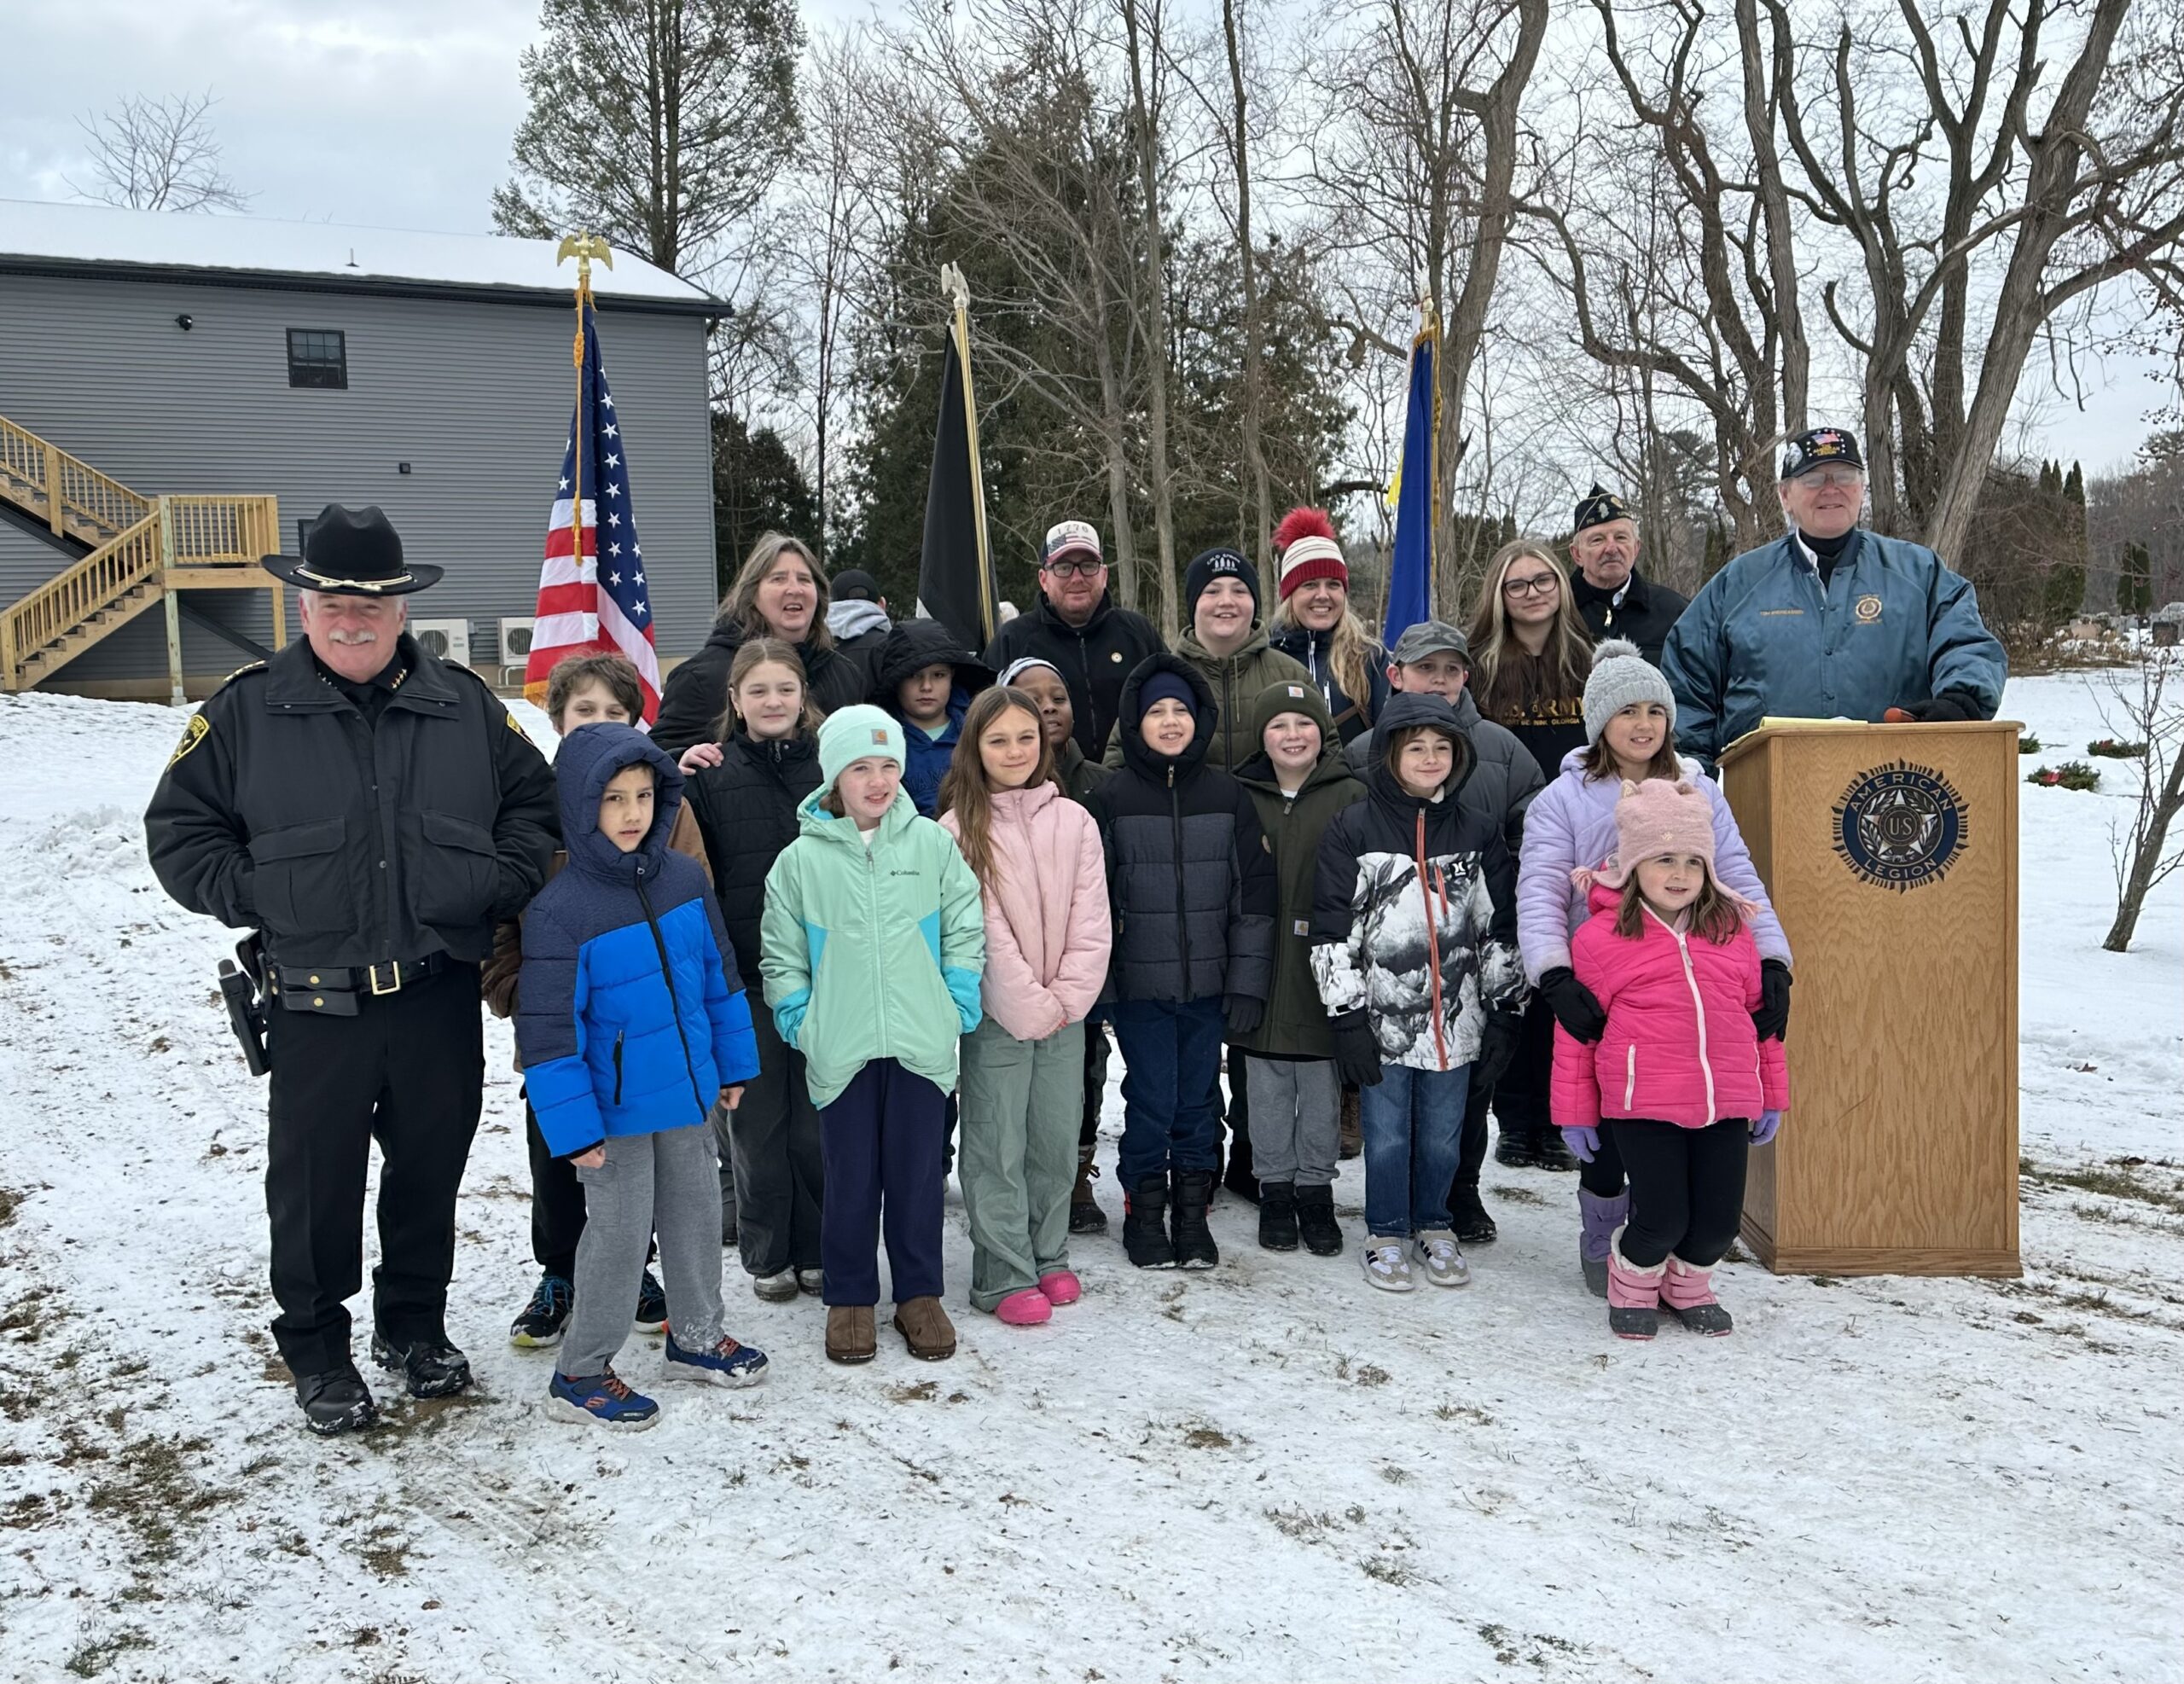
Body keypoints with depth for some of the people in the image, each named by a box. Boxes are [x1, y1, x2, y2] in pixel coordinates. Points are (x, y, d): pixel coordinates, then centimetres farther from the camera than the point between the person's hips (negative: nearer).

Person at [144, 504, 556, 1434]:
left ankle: (415, 1324, 34)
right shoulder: (247, 709, -2)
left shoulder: (464, 704, 4)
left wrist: (501, 882, -1)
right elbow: (178, 825, 4)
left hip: (440, 997, 2)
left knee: (431, 1169, 14)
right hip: (317, 1000, -2)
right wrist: (253, 897, -7)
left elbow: (535, 800, 13)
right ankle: (315, 1347, 26)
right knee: (315, 1180, 8)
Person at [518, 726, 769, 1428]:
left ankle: (697, 1337, 39)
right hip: (616, 1106, -6)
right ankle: (580, 1371, 23)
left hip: (689, 1091, 6)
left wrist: (733, 1062, 12)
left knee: (696, 1212, 19)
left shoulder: (686, 877, -3)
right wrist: (574, 1126, -17)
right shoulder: (559, 909, -20)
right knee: (620, 1233, 5)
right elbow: (547, 1029, -18)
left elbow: (718, 974, 9)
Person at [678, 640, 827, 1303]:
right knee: (757, 1119, 8)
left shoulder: (830, 765, 4)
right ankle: (767, 1255, 21)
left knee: (818, 1120, 7)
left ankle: (818, 1249, 21)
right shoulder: (712, 775, 2)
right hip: (744, 973, 0)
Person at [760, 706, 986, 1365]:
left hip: (922, 1043, 1)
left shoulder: (932, 843, 1)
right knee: (850, 1178, 8)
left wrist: (961, 1000, 0)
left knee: (917, 1173, 9)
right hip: (840, 1047, 0)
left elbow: (965, 926, 6)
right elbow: (781, 951, 7)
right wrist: (796, 1015, -1)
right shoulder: (802, 859, 0)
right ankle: (848, 1297, 23)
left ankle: (919, 1293, 23)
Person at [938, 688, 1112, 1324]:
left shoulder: (1074, 821, 4)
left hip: (1065, 1014, 4)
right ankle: (1005, 1277, 11)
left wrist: (1068, 998, -9)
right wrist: (1030, 1008, -13)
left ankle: (1049, 1257, 28)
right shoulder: (959, 830, -7)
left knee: (1057, 1143, 12)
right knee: (998, 1149, 1)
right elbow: (983, 932, -11)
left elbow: (1091, 921, 1)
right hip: (997, 1016, -4)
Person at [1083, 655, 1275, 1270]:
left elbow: (1255, 893, 4)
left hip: (1208, 986, 2)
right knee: (1151, 1103, 2)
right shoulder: (1111, 798, -1)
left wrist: (1248, 983, -1)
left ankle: (1193, 1213, 24)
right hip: (1140, 987, -2)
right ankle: (1144, 1213, 20)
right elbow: (1093, 898, 0)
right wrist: (1096, 984, -5)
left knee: (1199, 1103, 10)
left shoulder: (1227, 796, 4)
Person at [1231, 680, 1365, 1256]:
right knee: (1268, 1091, 9)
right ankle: (1275, 1190, 23)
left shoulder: (1351, 798, -1)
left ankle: (1315, 1192, 21)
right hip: (1262, 972, 1)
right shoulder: (1242, 799, 4)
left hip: (1324, 971, -1)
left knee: (1323, 1091, 8)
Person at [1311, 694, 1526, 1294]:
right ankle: (1386, 1235, 25)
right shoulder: (1352, 828, -2)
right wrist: (1348, 1018, -9)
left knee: (1442, 1137, 12)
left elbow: (1501, 931, 11)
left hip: (1455, 1020, 3)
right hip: (1383, 1020, -2)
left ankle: (1434, 1228, 32)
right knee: (1387, 1137, 6)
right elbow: (1333, 932, -5)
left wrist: (1504, 1016, 7)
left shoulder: (1478, 834, 7)